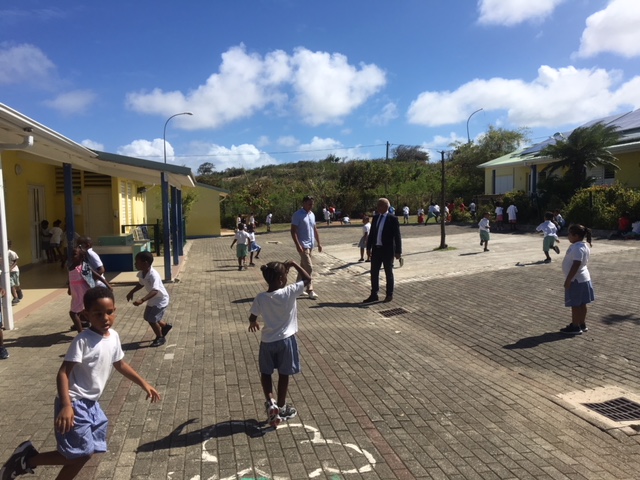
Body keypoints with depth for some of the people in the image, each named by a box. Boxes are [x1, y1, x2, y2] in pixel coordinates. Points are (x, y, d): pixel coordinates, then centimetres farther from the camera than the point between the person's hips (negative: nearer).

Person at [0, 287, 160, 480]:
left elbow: (120, 364, 17)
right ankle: (28, 459, 10)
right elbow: (63, 372, -23)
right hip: (75, 403, -8)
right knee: (81, 453, -7)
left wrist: (144, 384, 17)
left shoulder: (114, 336, 3)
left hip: (91, 403, 8)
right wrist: (66, 405, -34)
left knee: (84, 453, 14)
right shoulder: (82, 341, -20)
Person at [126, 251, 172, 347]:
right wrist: (131, 292, 10)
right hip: (152, 300, 9)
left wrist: (142, 300, -52)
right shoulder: (141, 273, -8)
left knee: (152, 319, -11)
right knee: (147, 317, 19)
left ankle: (160, 337, 14)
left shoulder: (153, 275, -34)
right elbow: (141, 284, 14)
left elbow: (155, 291, -44)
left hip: (161, 300, -9)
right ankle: (166, 325, 42)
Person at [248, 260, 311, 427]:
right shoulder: (289, 293, -19)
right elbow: (307, 279, -9)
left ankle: (270, 402, 5)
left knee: (265, 372, 21)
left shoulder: (260, 298, -12)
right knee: (283, 374, 14)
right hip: (285, 340, -1)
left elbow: (252, 317, -2)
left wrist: (253, 323, 21)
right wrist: (294, 264, -2)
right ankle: (281, 407, 27)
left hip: (267, 341, 2)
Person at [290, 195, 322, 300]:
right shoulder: (298, 215, -12)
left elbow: (315, 229, 20)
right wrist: (298, 245, -23)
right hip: (303, 246, -8)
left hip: (310, 245, 8)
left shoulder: (312, 215, 12)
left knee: (303, 267, 13)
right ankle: (310, 290, -4)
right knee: (309, 268, -11)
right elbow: (293, 231, -15)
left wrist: (318, 243, 17)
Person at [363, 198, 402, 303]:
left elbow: (397, 236, -10)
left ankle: (389, 295, 21)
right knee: (374, 273, 8)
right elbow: (371, 234, 12)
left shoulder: (393, 219, -9)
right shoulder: (375, 218, 8)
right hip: (376, 249, 5)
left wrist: (398, 252, -12)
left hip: (387, 250, -5)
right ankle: (374, 295, 17)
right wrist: (368, 248, 9)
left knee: (388, 273, 8)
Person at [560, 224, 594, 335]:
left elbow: (576, 265, -27)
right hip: (582, 278, 10)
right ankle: (582, 324, 25)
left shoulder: (578, 248, -23)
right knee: (581, 303, 16)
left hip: (577, 280, -10)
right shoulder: (582, 246, 11)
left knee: (575, 304, -1)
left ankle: (575, 327, 7)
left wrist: (568, 280, -24)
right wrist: (570, 279, 21)